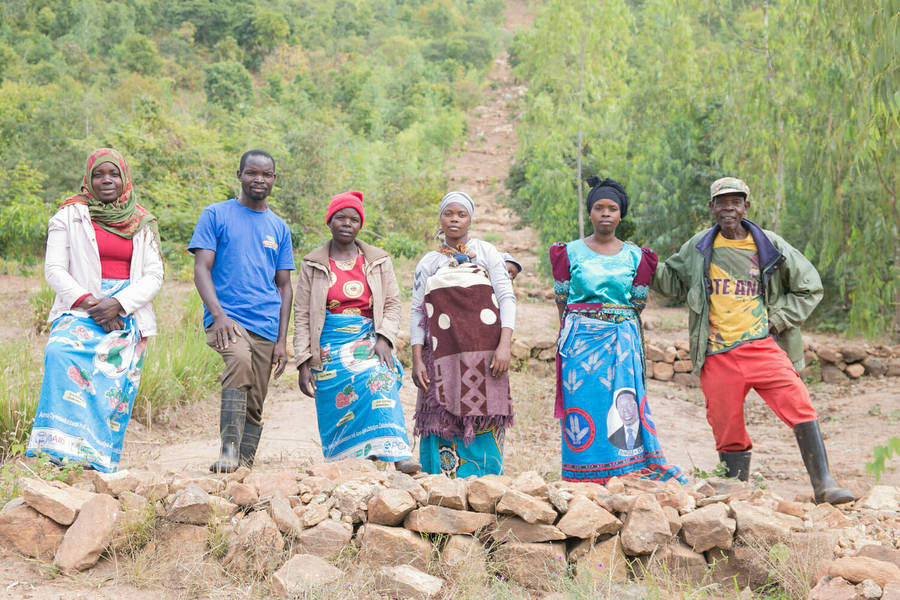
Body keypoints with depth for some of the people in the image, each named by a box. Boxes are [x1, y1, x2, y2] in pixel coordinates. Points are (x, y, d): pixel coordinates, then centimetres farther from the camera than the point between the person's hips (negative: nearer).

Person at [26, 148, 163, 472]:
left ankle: (100, 467, -2)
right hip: (81, 308, -2)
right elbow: (55, 270, 2)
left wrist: (118, 304, -11)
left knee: (114, 388, -8)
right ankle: (63, 449, -31)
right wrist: (88, 303, -13)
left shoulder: (143, 223, 13)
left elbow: (154, 276, 6)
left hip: (128, 314, 2)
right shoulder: (69, 216, 9)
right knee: (62, 354, -30)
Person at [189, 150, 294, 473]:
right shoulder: (216, 215, 5)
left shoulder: (279, 228, 16)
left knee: (254, 407, 3)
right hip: (226, 318, -4)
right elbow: (201, 269, -2)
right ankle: (228, 447, -30)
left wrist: (281, 341, 7)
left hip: (266, 325, 4)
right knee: (239, 361, -34)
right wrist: (219, 315, -18)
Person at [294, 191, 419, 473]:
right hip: (329, 349, 0)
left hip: (369, 343, 0)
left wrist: (384, 338, -9)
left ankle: (398, 455, -37)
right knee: (336, 411, -7)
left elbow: (392, 303, 10)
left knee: (380, 383, -26)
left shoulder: (378, 261, 12)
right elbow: (302, 315, 6)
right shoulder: (313, 265, 9)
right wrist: (304, 363, -1)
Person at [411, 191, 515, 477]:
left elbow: (507, 298, 3)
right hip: (443, 358, 1)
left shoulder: (486, 252, 11)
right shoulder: (428, 263, 15)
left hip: (484, 355, -1)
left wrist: (504, 346, -9)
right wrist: (417, 361, 0)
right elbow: (417, 313, 11)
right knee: (443, 429, -4)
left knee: (483, 428, -5)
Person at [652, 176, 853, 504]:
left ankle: (824, 484, -14)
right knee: (727, 428, 4)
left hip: (762, 347, -1)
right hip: (717, 355, 1)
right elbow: (672, 280, 25)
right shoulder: (698, 248, 10)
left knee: (800, 408, -18)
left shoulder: (770, 246, 5)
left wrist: (777, 319, 1)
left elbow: (809, 286, 13)